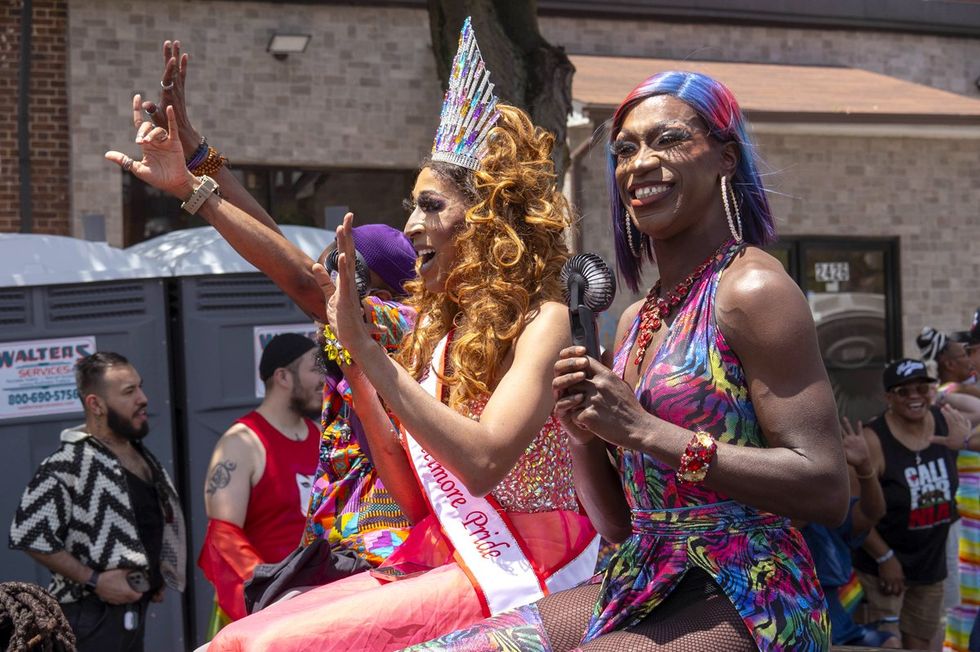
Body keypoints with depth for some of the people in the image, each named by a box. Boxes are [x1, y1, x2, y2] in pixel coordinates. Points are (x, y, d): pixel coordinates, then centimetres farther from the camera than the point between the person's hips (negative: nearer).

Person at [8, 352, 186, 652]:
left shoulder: (142, 456, 10)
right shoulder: (67, 466, -19)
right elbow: (28, 534, -22)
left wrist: (157, 574, 13)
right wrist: (94, 580, -21)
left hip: (133, 610, 9)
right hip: (90, 616, -9)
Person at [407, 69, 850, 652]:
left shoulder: (750, 287, -9)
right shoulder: (637, 320, 15)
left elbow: (826, 490, -18)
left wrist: (643, 430, -18)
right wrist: (583, 431, -3)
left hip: (738, 604, -8)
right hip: (643, 593, 8)